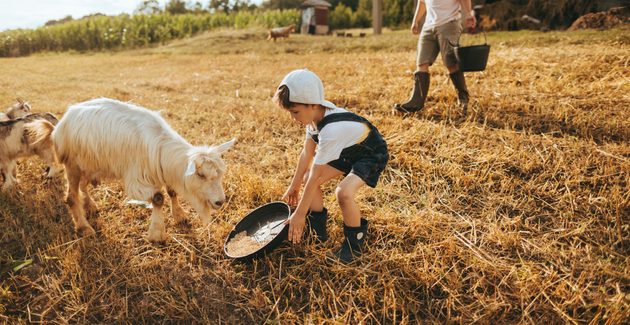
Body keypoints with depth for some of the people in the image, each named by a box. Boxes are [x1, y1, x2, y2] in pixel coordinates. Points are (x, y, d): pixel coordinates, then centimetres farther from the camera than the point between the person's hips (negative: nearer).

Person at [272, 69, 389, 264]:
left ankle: (354, 245, -8)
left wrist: (299, 214, -24)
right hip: (349, 151, 9)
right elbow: (307, 153, 0)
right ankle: (317, 232, 15)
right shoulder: (316, 114, -11)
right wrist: (295, 185, 9)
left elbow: (315, 176, -33)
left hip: (372, 154, -9)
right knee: (308, 177, 1)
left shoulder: (331, 130, -38)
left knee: (344, 191, -32)